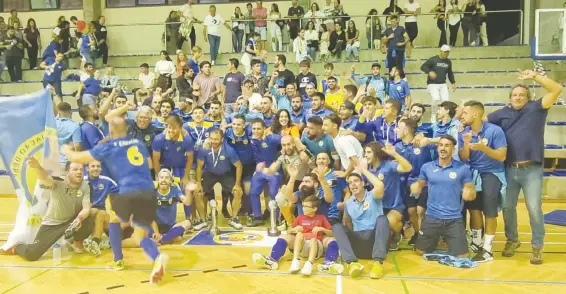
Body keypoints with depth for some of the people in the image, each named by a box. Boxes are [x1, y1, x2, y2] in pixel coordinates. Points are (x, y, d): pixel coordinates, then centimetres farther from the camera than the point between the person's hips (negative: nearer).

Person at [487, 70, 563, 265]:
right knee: (508, 207, 10)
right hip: (510, 169, 3)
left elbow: (556, 89, -4)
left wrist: (534, 76, -8)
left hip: (531, 170, -3)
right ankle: (512, 240, 31)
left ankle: (537, 246, 15)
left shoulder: (536, 108, 5)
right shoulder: (503, 113, 11)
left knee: (534, 209, -1)